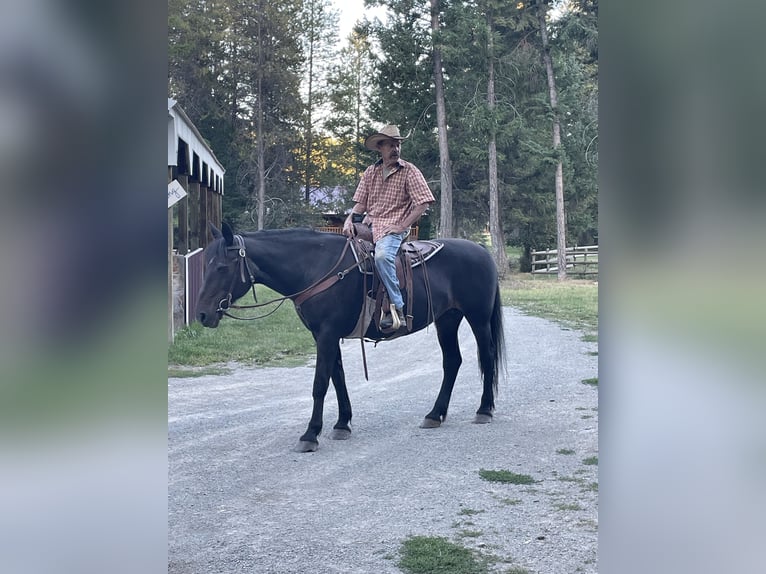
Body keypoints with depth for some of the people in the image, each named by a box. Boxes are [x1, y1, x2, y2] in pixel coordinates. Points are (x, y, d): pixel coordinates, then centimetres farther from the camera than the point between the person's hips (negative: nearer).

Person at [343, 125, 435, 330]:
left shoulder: (409, 171, -1)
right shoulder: (371, 172, 13)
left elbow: (423, 203, -7)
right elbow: (360, 203, 14)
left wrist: (402, 226, -13)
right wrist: (349, 220, -6)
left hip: (392, 229, -6)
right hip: (368, 226, 6)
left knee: (382, 255, -35)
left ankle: (396, 308, -30)